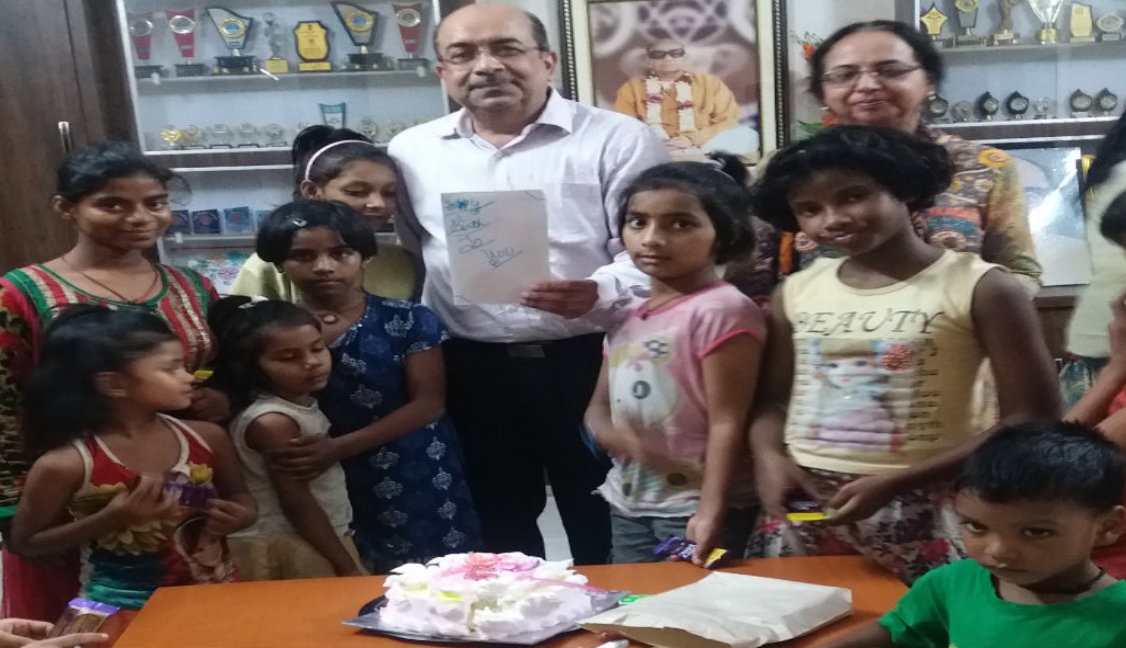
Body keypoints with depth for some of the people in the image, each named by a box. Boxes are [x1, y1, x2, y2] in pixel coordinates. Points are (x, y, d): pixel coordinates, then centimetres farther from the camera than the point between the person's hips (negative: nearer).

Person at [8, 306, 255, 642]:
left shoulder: (206, 437, -4)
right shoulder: (66, 463, -15)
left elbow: (240, 496, 13)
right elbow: (24, 543, -5)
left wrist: (238, 517, -10)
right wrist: (111, 520, -18)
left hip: (217, 593, 4)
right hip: (124, 611, -3)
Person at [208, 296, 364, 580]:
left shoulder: (304, 401, 3)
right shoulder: (272, 421, -22)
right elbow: (297, 504, -21)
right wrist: (347, 567, -18)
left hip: (321, 538, 8)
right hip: (289, 546, -8)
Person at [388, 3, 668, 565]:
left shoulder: (617, 140, -4)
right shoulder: (410, 152, 8)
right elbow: (403, 260, 18)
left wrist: (599, 291, -27)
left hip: (592, 361, -3)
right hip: (472, 369, 4)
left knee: (604, 525, 9)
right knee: (499, 524, 17)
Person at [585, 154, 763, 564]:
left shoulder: (721, 310, -14)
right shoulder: (626, 314, 10)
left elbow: (727, 423, -16)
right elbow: (598, 408, 13)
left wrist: (711, 512, -23)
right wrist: (616, 436, -10)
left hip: (694, 504, -7)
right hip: (628, 503, 7)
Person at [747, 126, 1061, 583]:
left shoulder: (980, 288, -7)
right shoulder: (796, 292, 6)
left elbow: (1032, 419, -9)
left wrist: (897, 482, -15)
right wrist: (768, 455, -9)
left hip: (919, 512, -3)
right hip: (800, 506, 4)